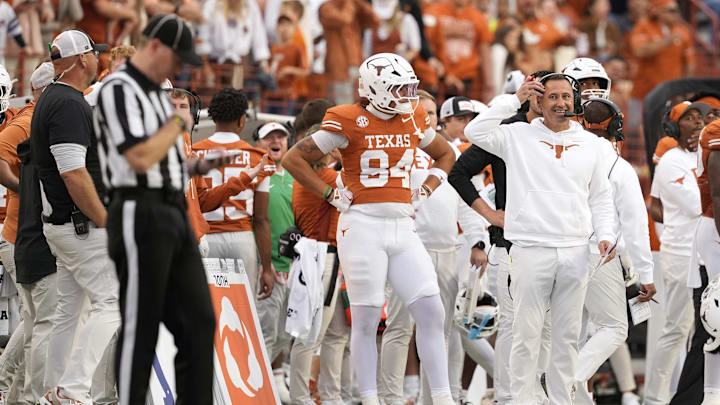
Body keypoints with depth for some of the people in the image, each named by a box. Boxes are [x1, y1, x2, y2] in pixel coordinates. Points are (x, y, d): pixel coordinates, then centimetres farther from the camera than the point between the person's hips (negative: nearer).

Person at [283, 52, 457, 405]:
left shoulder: (413, 121, 9)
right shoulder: (350, 123, -7)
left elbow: (445, 156, 28)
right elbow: (294, 159, -3)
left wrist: (424, 191, 13)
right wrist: (331, 195, -6)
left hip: (402, 227, 5)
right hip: (363, 226, -5)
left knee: (432, 313, -1)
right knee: (366, 320, -2)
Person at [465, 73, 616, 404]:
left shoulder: (589, 143, 13)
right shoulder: (518, 135, 3)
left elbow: (600, 196, 18)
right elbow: (475, 132, -11)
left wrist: (605, 234, 3)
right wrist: (515, 100, -8)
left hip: (575, 252, 3)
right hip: (532, 250, -3)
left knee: (568, 335, 7)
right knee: (527, 334, -4)